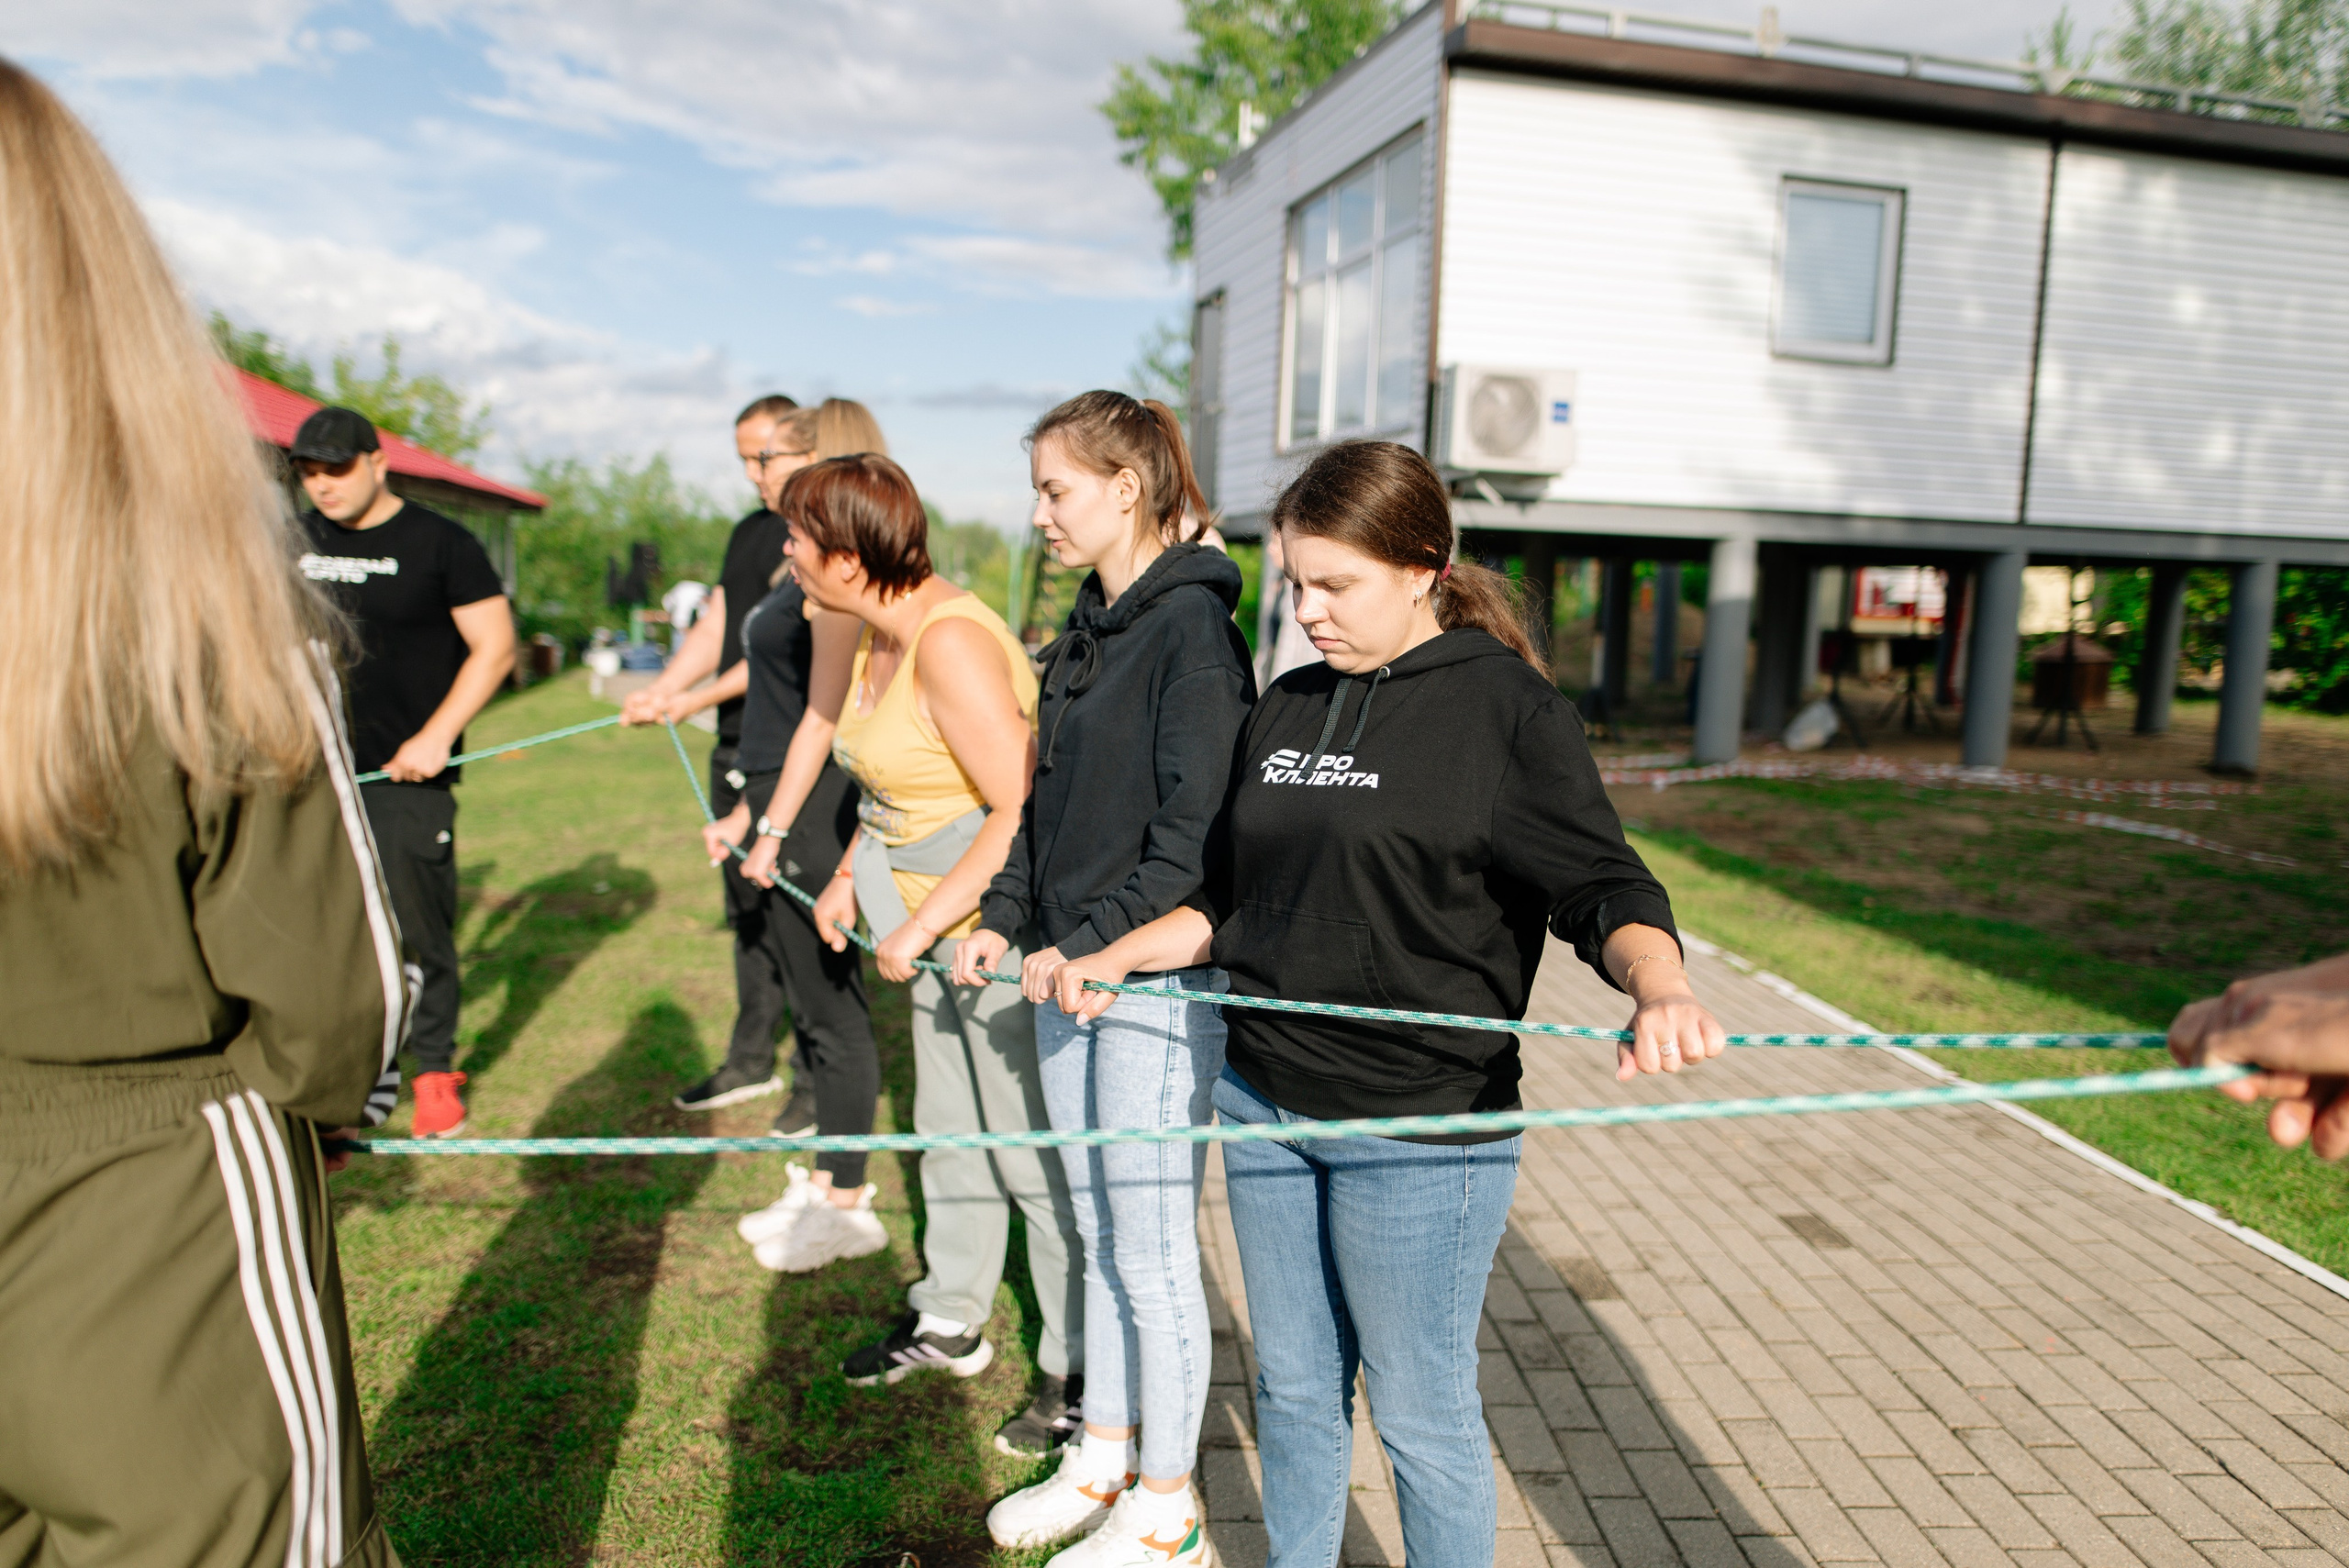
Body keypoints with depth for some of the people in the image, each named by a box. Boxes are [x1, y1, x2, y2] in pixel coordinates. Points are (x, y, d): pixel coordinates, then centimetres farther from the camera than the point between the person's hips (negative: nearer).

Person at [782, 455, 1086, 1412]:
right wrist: (849, 876, 10)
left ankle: (1087, 1372, 18)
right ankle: (950, 1323, 41)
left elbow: (1020, 810, -29)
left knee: (1030, 1152, 0)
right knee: (950, 1128, 21)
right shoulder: (878, 636, 7)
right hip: (940, 923, 10)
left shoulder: (951, 642, -24)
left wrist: (921, 923, -23)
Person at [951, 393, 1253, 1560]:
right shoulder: (1085, 629, 12)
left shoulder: (1192, 625, -14)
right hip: (1069, 973, 8)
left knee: (1153, 1253, 4)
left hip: (1157, 977, -8)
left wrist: (1094, 944, -21)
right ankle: (1104, 1456, 36)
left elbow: (1193, 831, -19)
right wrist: (1004, 918, 7)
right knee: (1099, 1236, 19)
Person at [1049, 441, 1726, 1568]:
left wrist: (1660, 989, -34)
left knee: (1420, 1411, 10)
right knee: (1291, 1386, 20)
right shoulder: (1288, 705, 10)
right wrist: (1112, 959, 8)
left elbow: (1604, 889, -15)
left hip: (1420, 1132, -6)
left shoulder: (1508, 707, -8)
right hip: (1263, 1104, 6)